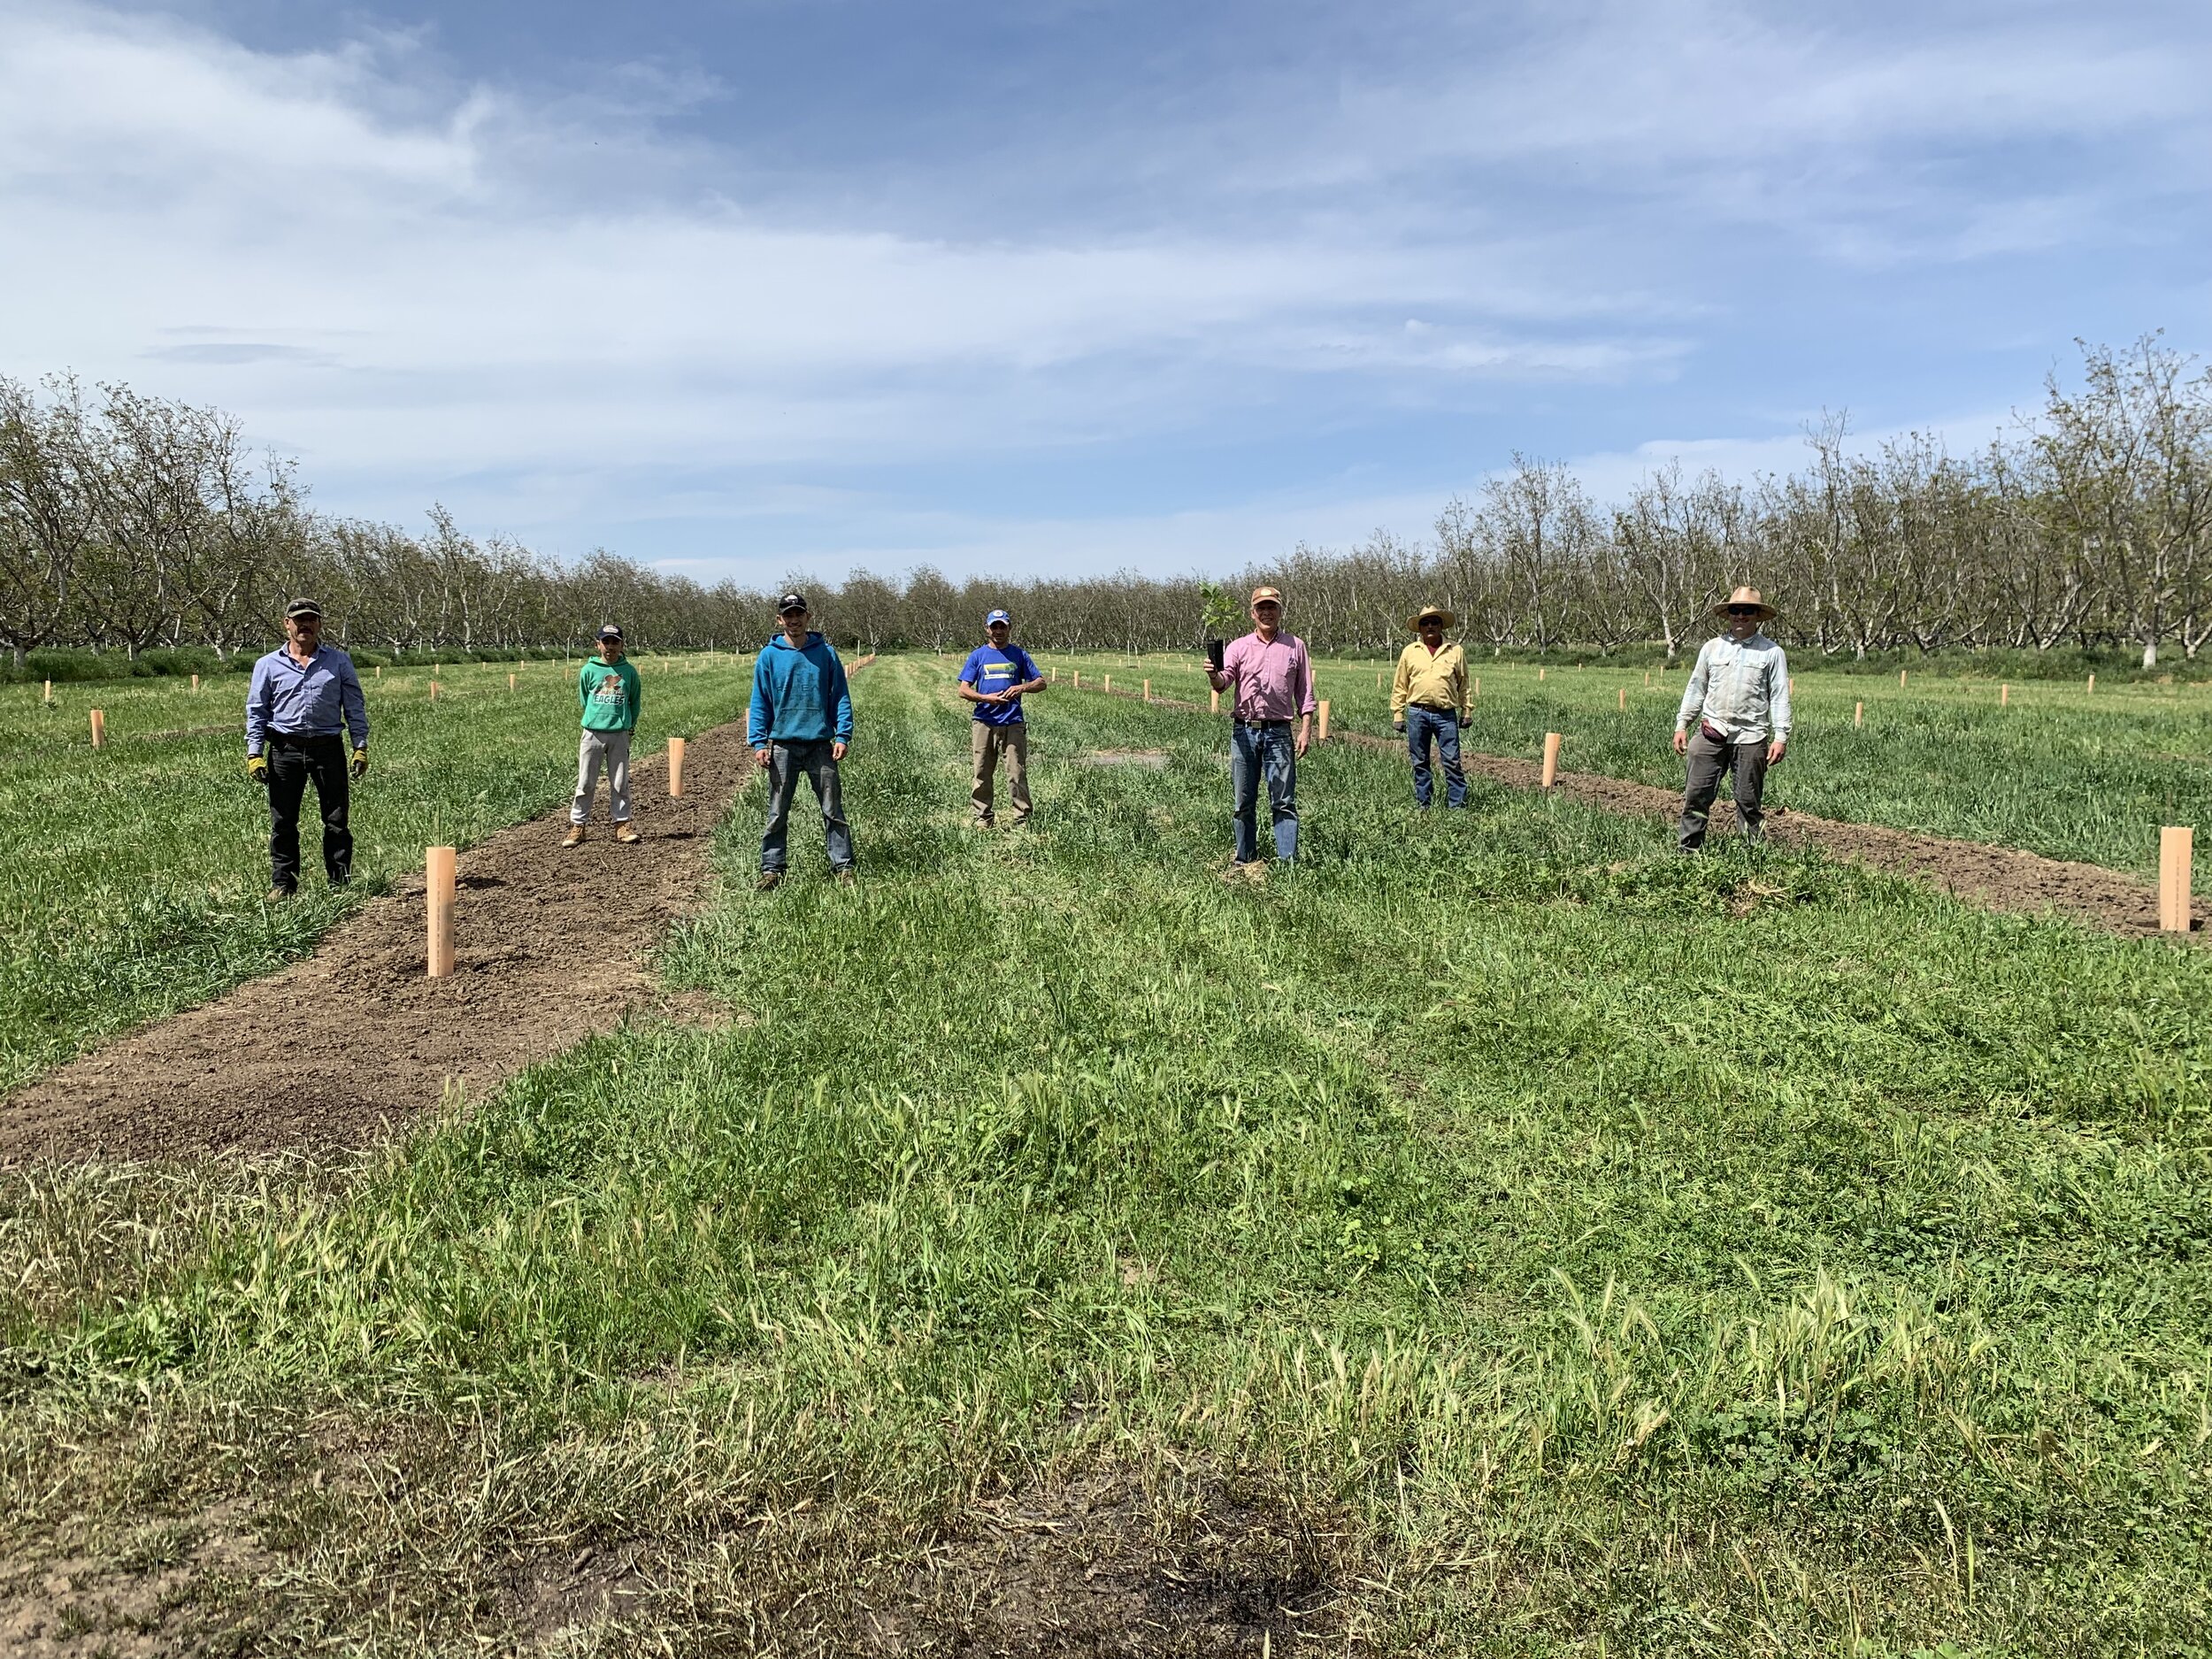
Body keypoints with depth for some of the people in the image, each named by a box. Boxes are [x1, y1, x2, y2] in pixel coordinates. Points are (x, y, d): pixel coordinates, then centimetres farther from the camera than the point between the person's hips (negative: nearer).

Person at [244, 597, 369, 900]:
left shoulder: (339, 661, 8)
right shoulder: (268, 665, 7)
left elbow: (355, 705, 8)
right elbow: (256, 711, 7)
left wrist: (361, 746, -1)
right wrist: (254, 753, -2)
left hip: (328, 748, 0)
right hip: (285, 750, 0)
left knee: (337, 820, 2)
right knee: (283, 822, 3)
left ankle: (341, 883, 9)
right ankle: (282, 883, 12)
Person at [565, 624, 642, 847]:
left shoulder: (629, 671, 3)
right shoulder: (588, 670, 1)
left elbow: (635, 701, 13)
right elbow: (583, 699, 13)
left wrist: (628, 724, 9)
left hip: (620, 735, 1)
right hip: (593, 733, -1)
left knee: (620, 783, 6)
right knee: (585, 783, 2)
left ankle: (622, 825, 14)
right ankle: (577, 827, 8)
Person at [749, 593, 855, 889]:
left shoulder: (826, 652, 4)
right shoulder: (769, 656, 3)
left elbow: (840, 696, 5)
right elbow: (759, 703, 3)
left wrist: (843, 735, -5)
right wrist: (759, 742, -5)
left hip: (821, 744, 0)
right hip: (782, 745, 0)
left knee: (833, 810, 3)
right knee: (777, 813, 5)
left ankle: (843, 866, 9)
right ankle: (771, 868, 12)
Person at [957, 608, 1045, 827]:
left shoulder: (1019, 655, 10)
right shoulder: (977, 655, 9)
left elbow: (1041, 683, 9)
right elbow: (963, 690, 4)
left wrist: (1022, 688, -11)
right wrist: (986, 698, -14)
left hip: (1013, 723, -1)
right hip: (984, 723, 1)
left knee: (1017, 772, -4)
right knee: (982, 774, 4)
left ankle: (1023, 819, -1)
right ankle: (983, 817, 12)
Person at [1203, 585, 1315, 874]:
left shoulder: (1295, 646, 9)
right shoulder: (1238, 646, 8)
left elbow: (1305, 693, 10)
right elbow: (1225, 680, -6)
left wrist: (1306, 729, 1)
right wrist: (1214, 676, -30)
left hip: (1279, 733, -1)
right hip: (1244, 732, 1)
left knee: (1284, 801, -3)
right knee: (1244, 802, 5)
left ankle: (1289, 862, -1)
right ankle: (1246, 860, 14)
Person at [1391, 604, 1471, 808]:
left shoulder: (1455, 652, 9)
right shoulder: (1409, 652, 9)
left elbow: (1463, 685, 14)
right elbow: (1399, 686, 11)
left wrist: (1466, 712, 11)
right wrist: (1397, 714, 7)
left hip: (1446, 715, -1)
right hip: (1417, 713, 1)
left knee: (1452, 761, -4)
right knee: (1420, 763, 7)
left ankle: (1457, 805, -1)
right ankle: (1422, 805, 15)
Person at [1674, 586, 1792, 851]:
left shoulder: (1771, 652, 3)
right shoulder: (1712, 648, 11)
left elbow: (1780, 697, 1)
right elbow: (1695, 688, 16)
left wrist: (1781, 737, -6)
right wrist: (1682, 724, 10)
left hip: (1750, 737, -2)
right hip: (1711, 734, 2)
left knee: (1749, 802, 4)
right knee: (1696, 796, -1)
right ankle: (1688, 852, 6)